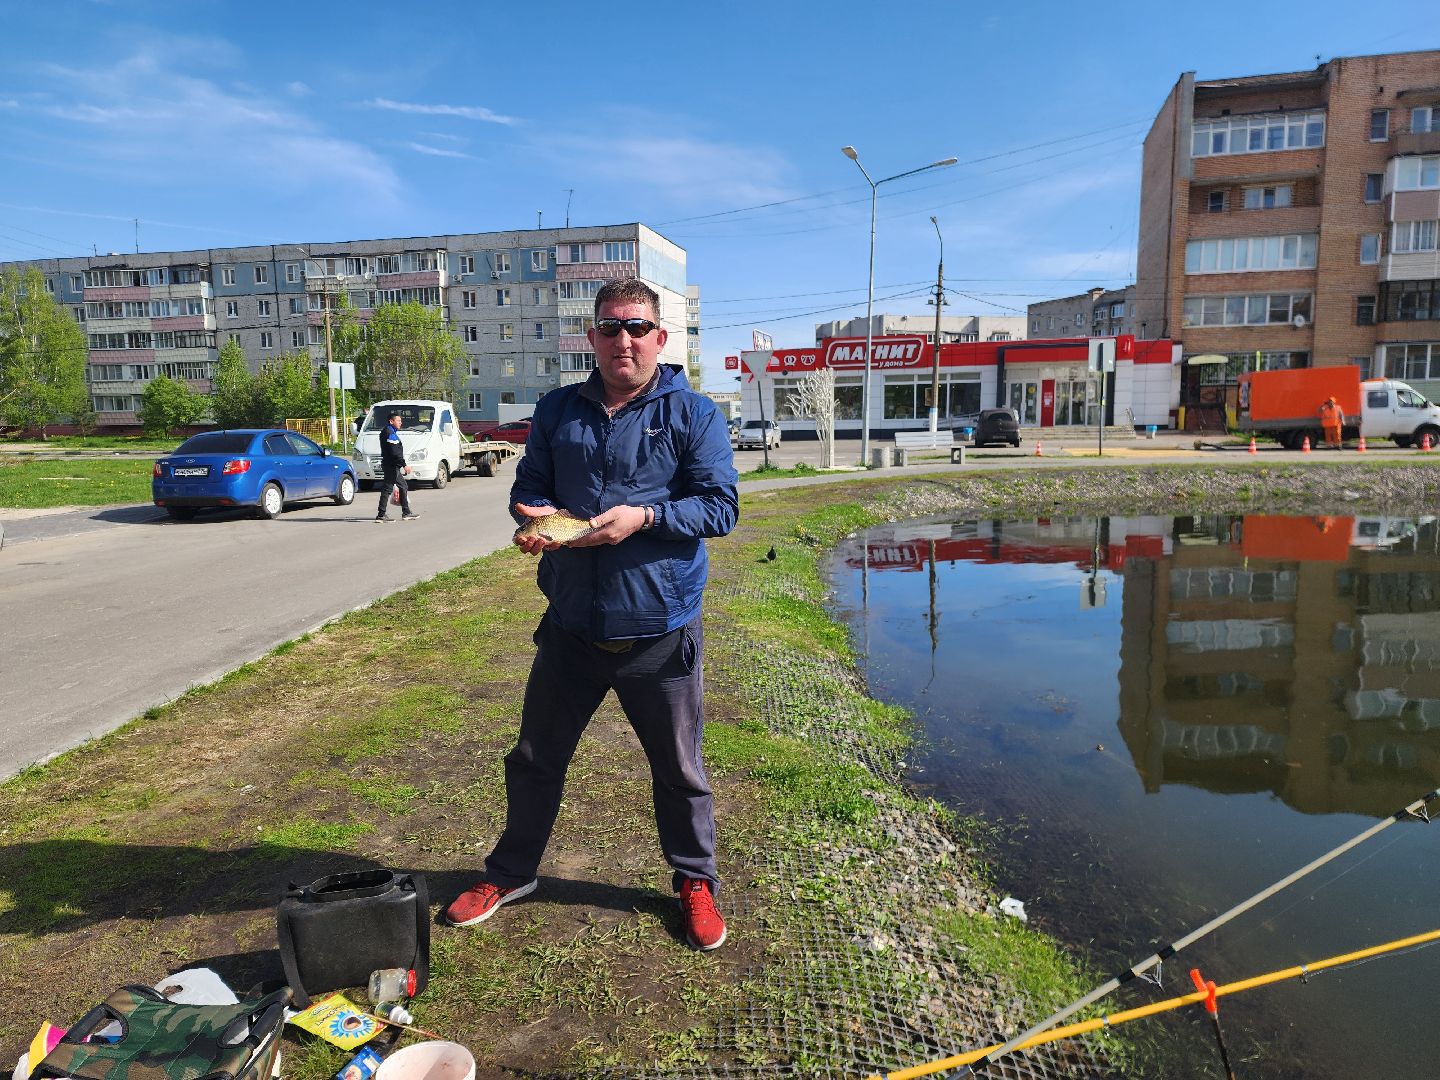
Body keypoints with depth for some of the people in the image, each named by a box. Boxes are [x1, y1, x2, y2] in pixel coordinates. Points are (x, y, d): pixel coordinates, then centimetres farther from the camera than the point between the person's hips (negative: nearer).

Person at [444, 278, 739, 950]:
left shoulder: (694, 414, -4)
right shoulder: (558, 410, 7)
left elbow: (721, 506, -8)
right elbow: (528, 485, 11)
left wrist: (645, 517, -22)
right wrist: (535, 516, -12)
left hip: (660, 632, -3)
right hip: (570, 627, 4)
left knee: (678, 769, 13)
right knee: (535, 758, 18)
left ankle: (694, 881, 36)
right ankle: (512, 872, 41)